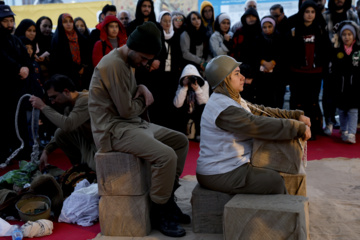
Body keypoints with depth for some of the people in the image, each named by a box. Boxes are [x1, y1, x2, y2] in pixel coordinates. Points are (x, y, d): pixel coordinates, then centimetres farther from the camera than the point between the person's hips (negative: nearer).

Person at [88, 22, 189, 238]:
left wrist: (142, 89, 0)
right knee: (167, 156, -26)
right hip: (113, 129, -11)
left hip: (131, 123, 11)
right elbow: (126, 110, -21)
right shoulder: (114, 65, -20)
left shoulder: (127, 62, 12)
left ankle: (168, 199, 12)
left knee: (180, 141, 9)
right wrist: (144, 101, 0)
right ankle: (159, 214, -8)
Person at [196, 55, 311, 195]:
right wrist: (299, 128, -18)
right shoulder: (223, 108, -23)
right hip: (219, 176, -10)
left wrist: (297, 115, 6)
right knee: (275, 182, -8)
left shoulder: (233, 100, 11)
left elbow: (261, 112, 13)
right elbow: (261, 126, -25)